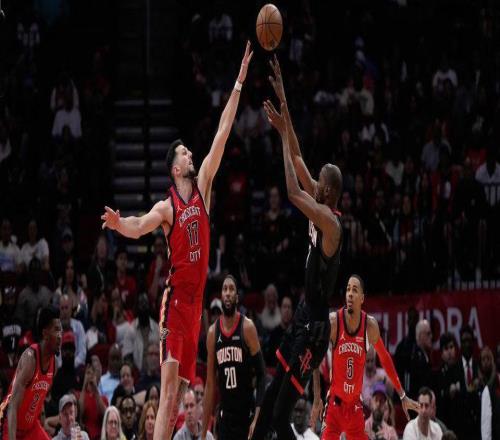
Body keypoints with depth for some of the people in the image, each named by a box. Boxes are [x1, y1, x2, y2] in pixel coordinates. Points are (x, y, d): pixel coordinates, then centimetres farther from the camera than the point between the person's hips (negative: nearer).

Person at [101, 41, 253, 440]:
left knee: (180, 387, 7)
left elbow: (222, 135, 7)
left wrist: (239, 84, 4)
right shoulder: (167, 207, -4)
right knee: (168, 387, -14)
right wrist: (119, 223, -45)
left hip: (197, 298, 6)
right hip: (176, 297, -6)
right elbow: (138, 228, -21)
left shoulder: (203, 187, 9)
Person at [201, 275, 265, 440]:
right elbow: (210, 384, 10)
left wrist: (257, 419, -19)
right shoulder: (213, 332, 5)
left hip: (246, 415, -4)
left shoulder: (247, 327, -7)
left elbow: (261, 375, -8)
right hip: (225, 416, 4)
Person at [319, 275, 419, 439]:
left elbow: (385, 359, 10)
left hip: (356, 405, 3)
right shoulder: (333, 322, -13)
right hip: (335, 403, -3)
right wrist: (317, 400, -10)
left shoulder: (370, 325, -5)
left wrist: (403, 396, 13)